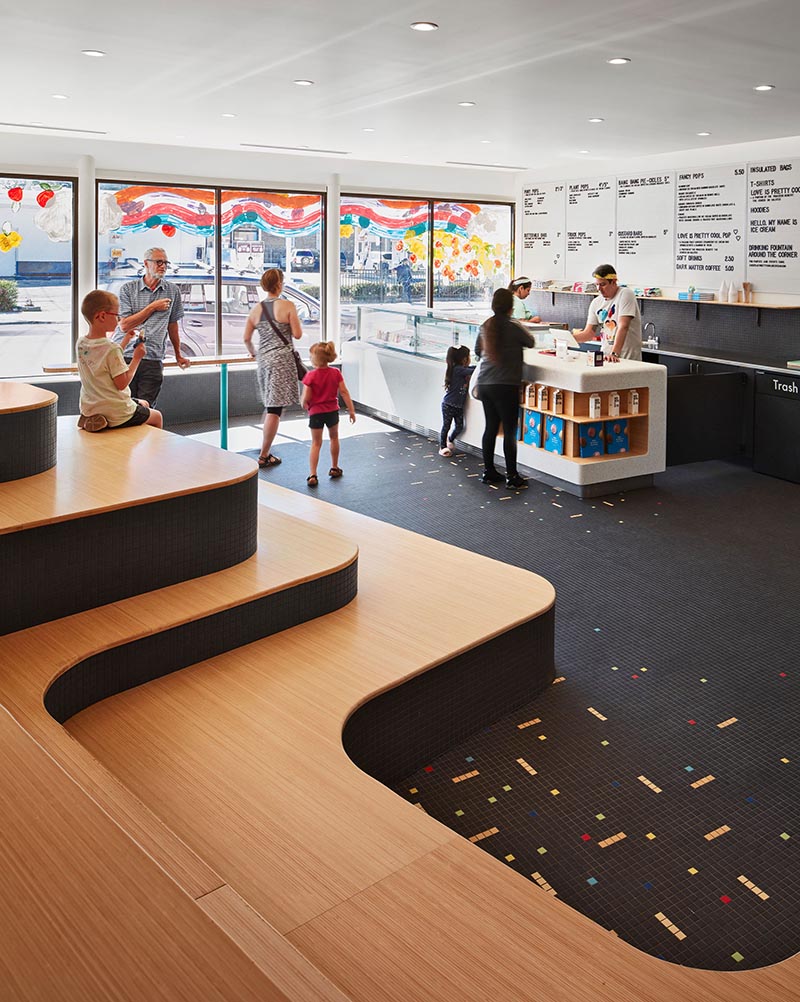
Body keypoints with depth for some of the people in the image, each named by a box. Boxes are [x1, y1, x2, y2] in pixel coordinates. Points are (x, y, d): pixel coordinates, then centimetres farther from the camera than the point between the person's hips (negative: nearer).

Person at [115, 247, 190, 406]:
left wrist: (178, 355, 27)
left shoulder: (173, 291, 11)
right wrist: (152, 307, -3)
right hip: (125, 356, -1)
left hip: (153, 360, 1)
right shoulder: (128, 289, 5)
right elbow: (124, 326, -4)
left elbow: (172, 325, 21)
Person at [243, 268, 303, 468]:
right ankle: (264, 456, -2)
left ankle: (265, 448, 29)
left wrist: (253, 353, 28)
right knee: (275, 408, -3)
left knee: (271, 406, 21)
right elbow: (297, 334, -7)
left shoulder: (256, 309, 6)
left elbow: (246, 339, 9)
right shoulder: (287, 306, -8)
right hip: (282, 359, -6)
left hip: (263, 359, 6)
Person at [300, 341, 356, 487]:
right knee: (334, 438, 24)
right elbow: (344, 392, -6)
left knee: (316, 443, 5)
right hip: (332, 411, 3)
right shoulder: (336, 373, -6)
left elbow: (306, 398, -15)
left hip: (316, 412, -2)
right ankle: (334, 468, 33)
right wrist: (351, 410, -1)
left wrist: (304, 406, 7)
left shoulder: (310, 376, -16)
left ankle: (312, 475, -4)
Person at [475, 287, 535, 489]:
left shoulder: (485, 327, 6)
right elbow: (530, 342, 5)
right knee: (510, 430, 0)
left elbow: (477, 351, 19)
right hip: (506, 385, -6)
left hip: (484, 384, 6)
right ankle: (511, 475, 2)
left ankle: (489, 471, 19)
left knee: (490, 427, 13)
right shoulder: (513, 327, -11)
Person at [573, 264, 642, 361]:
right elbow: (589, 333, 12)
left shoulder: (625, 295, -6)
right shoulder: (596, 303, 11)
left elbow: (623, 327, -17)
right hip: (606, 357, 5)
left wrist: (614, 354, -27)